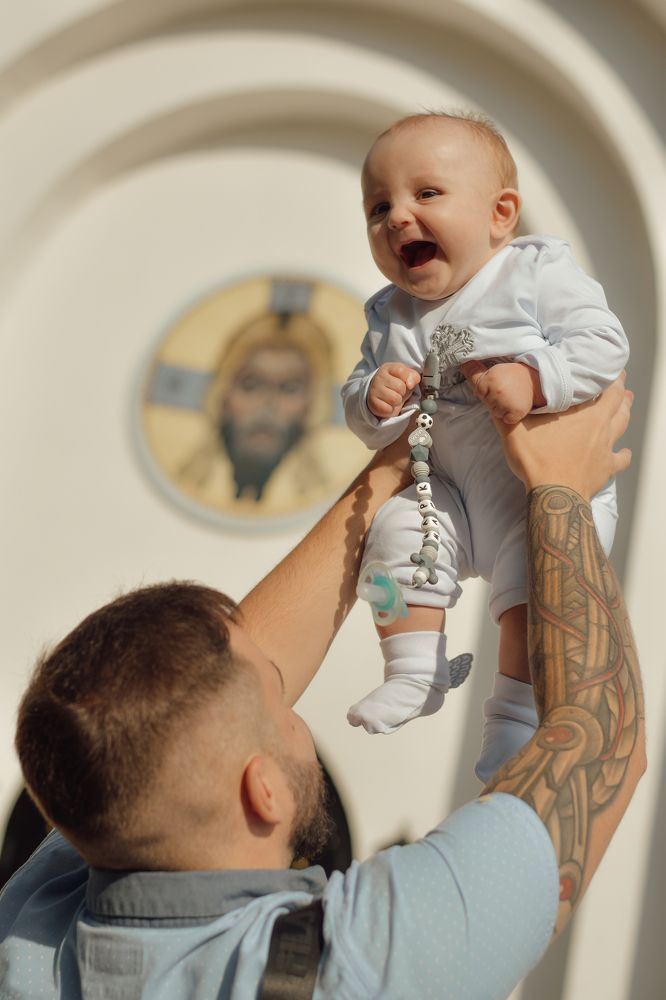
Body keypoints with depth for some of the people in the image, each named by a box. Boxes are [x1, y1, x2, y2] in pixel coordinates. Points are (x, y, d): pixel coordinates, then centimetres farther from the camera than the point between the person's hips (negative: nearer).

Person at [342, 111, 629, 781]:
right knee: (396, 532, -12)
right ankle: (415, 673, 5)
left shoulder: (538, 273, -9)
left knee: (530, 589, -21)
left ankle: (515, 718, -6)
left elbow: (603, 343, -19)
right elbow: (361, 416, 7)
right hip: (452, 494, 5)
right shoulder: (390, 318, 6)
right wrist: (375, 400, -17)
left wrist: (532, 379, -33)